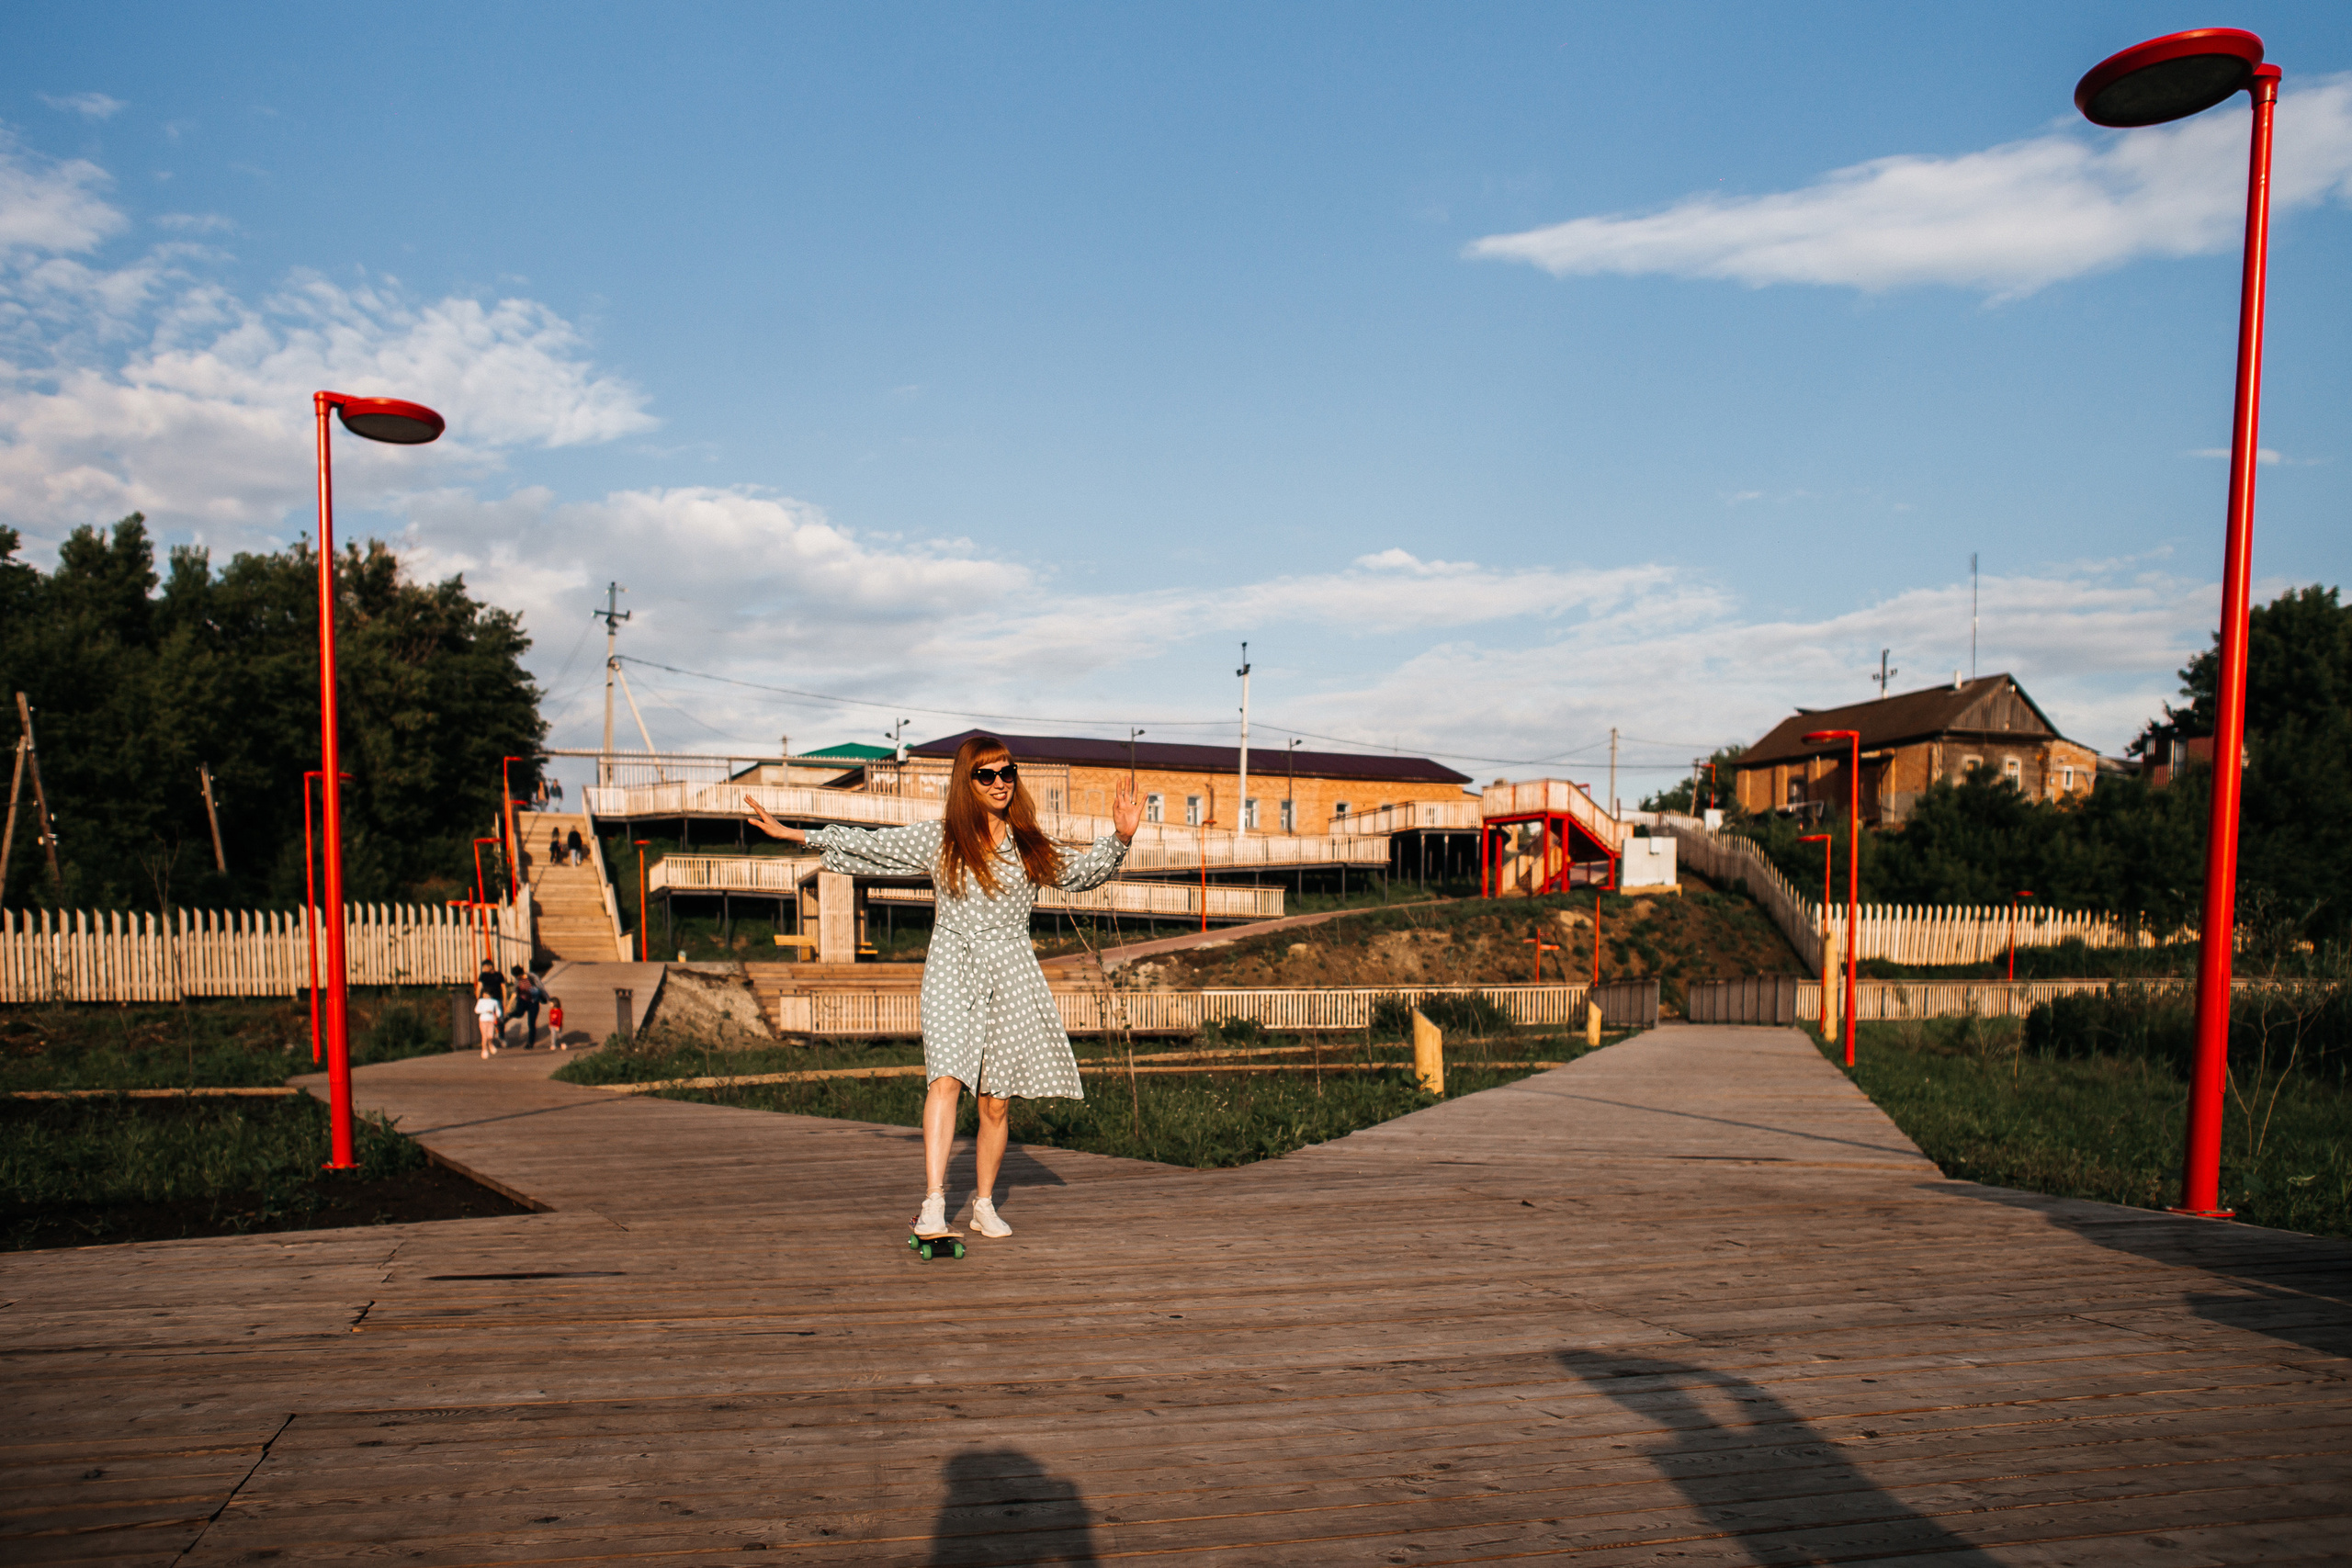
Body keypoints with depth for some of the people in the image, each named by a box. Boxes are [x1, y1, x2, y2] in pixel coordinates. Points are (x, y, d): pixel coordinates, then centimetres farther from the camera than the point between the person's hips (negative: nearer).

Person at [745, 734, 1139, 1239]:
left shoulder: (1028, 847, 10)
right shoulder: (936, 841, 5)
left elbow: (1080, 874, 20)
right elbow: (869, 844, 9)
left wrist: (1120, 838, 5)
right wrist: (794, 834, 9)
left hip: (1011, 975, 2)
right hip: (952, 970, -2)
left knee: (996, 1101, 4)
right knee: (946, 1078, -22)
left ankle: (984, 1203, 20)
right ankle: (933, 1201, -26)